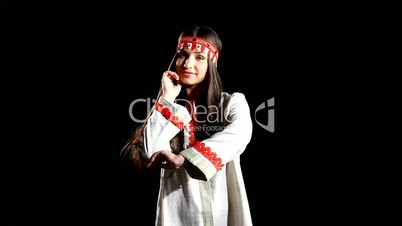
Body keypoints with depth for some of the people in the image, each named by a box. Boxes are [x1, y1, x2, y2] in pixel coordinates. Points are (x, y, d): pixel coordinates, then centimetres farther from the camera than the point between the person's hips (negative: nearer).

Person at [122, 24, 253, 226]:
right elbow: (150, 154, -10)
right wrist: (168, 99, -9)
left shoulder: (233, 102, 0)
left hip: (224, 210, -1)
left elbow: (239, 135, -22)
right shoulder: (165, 107, 5)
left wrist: (183, 158, -28)